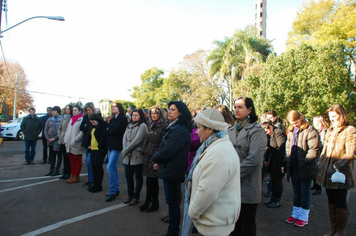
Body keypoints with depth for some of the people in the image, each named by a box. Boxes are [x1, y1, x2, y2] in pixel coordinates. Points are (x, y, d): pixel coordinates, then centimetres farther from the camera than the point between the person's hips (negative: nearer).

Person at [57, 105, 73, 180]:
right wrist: (59, 136, 9)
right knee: (64, 157, 12)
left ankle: (68, 173, 9)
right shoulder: (63, 118, 15)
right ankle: (65, 173, 21)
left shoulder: (72, 118, -9)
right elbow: (59, 128, 21)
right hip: (62, 141, 7)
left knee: (68, 157, 0)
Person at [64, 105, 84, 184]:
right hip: (69, 144, 8)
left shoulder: (82, 120, -11)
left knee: (77, 160, 4)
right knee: (72, 160, 14)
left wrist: (75, 140, -20)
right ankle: (72, 175, 24)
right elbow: (67, 130, 18)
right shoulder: (71, 119, 15)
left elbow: (82, 132, -18)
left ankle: (76, 176, 12)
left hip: (77, 145, -8)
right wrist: (66, 140, 7)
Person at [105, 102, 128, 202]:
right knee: (113, 167, 13)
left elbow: (115, 131, -17)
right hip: (110, 145, 9)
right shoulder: (113, 119, 18)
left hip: (116, 145, -9)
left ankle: (112, 191, -5)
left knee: (110, 167, -13)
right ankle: (116, 189, 23)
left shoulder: (123, 118, -9)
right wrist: (109, 131, -7)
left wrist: (107, 131, -2)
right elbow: (108, 129, 12)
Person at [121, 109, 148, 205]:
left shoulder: (142, 126, -7)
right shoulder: (129, 125, 15)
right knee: (128, 176, 13)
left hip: (137, 156, -6)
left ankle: (136, 196, 18)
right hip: (127, 156, 6)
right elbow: (124, 138, 8)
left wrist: (125, 150, -11)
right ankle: (130, 195, 29)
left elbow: (137, 140, -15)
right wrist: (126, 151, -8)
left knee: (138, 176, 6)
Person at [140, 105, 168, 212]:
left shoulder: (164, 126, -9)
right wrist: (144, 152, 15)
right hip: (147, 156, 6)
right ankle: (148, 201, 22)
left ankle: (154, 203, 17)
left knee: (152, 180, 1)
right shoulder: (150, 125, 15)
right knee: (149, 179, 9)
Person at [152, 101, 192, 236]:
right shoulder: (174, 127, 13)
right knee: (173, 201, 19)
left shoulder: (179, 130, -21)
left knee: (172, 202, 3)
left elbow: (167, 151, -24)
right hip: (171, 169, 10)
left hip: (172, 170, -10)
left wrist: (155, 158, -5)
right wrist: (158, 161, 0)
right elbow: (165, 148, 14)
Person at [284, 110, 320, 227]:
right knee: (296, 191, 16)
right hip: (294, 167, 7)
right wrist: (286, 163, 8)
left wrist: (305, 161, -20)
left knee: (305, 192, 5)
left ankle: (304, 217, 17)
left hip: (305, 168, -7)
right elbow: (288, 149, 16)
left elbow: (314, 149, -17)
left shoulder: (310, 130, -11)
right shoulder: (291, 132, 12)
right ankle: (295, 214, 28)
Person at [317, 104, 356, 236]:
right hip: (328, 175, 7)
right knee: (331, 203, 14)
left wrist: (338, 165, -21)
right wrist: (321, 165, 9)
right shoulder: (330, 131, 15)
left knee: (341, 205, 4)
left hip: (341, 175, -7)